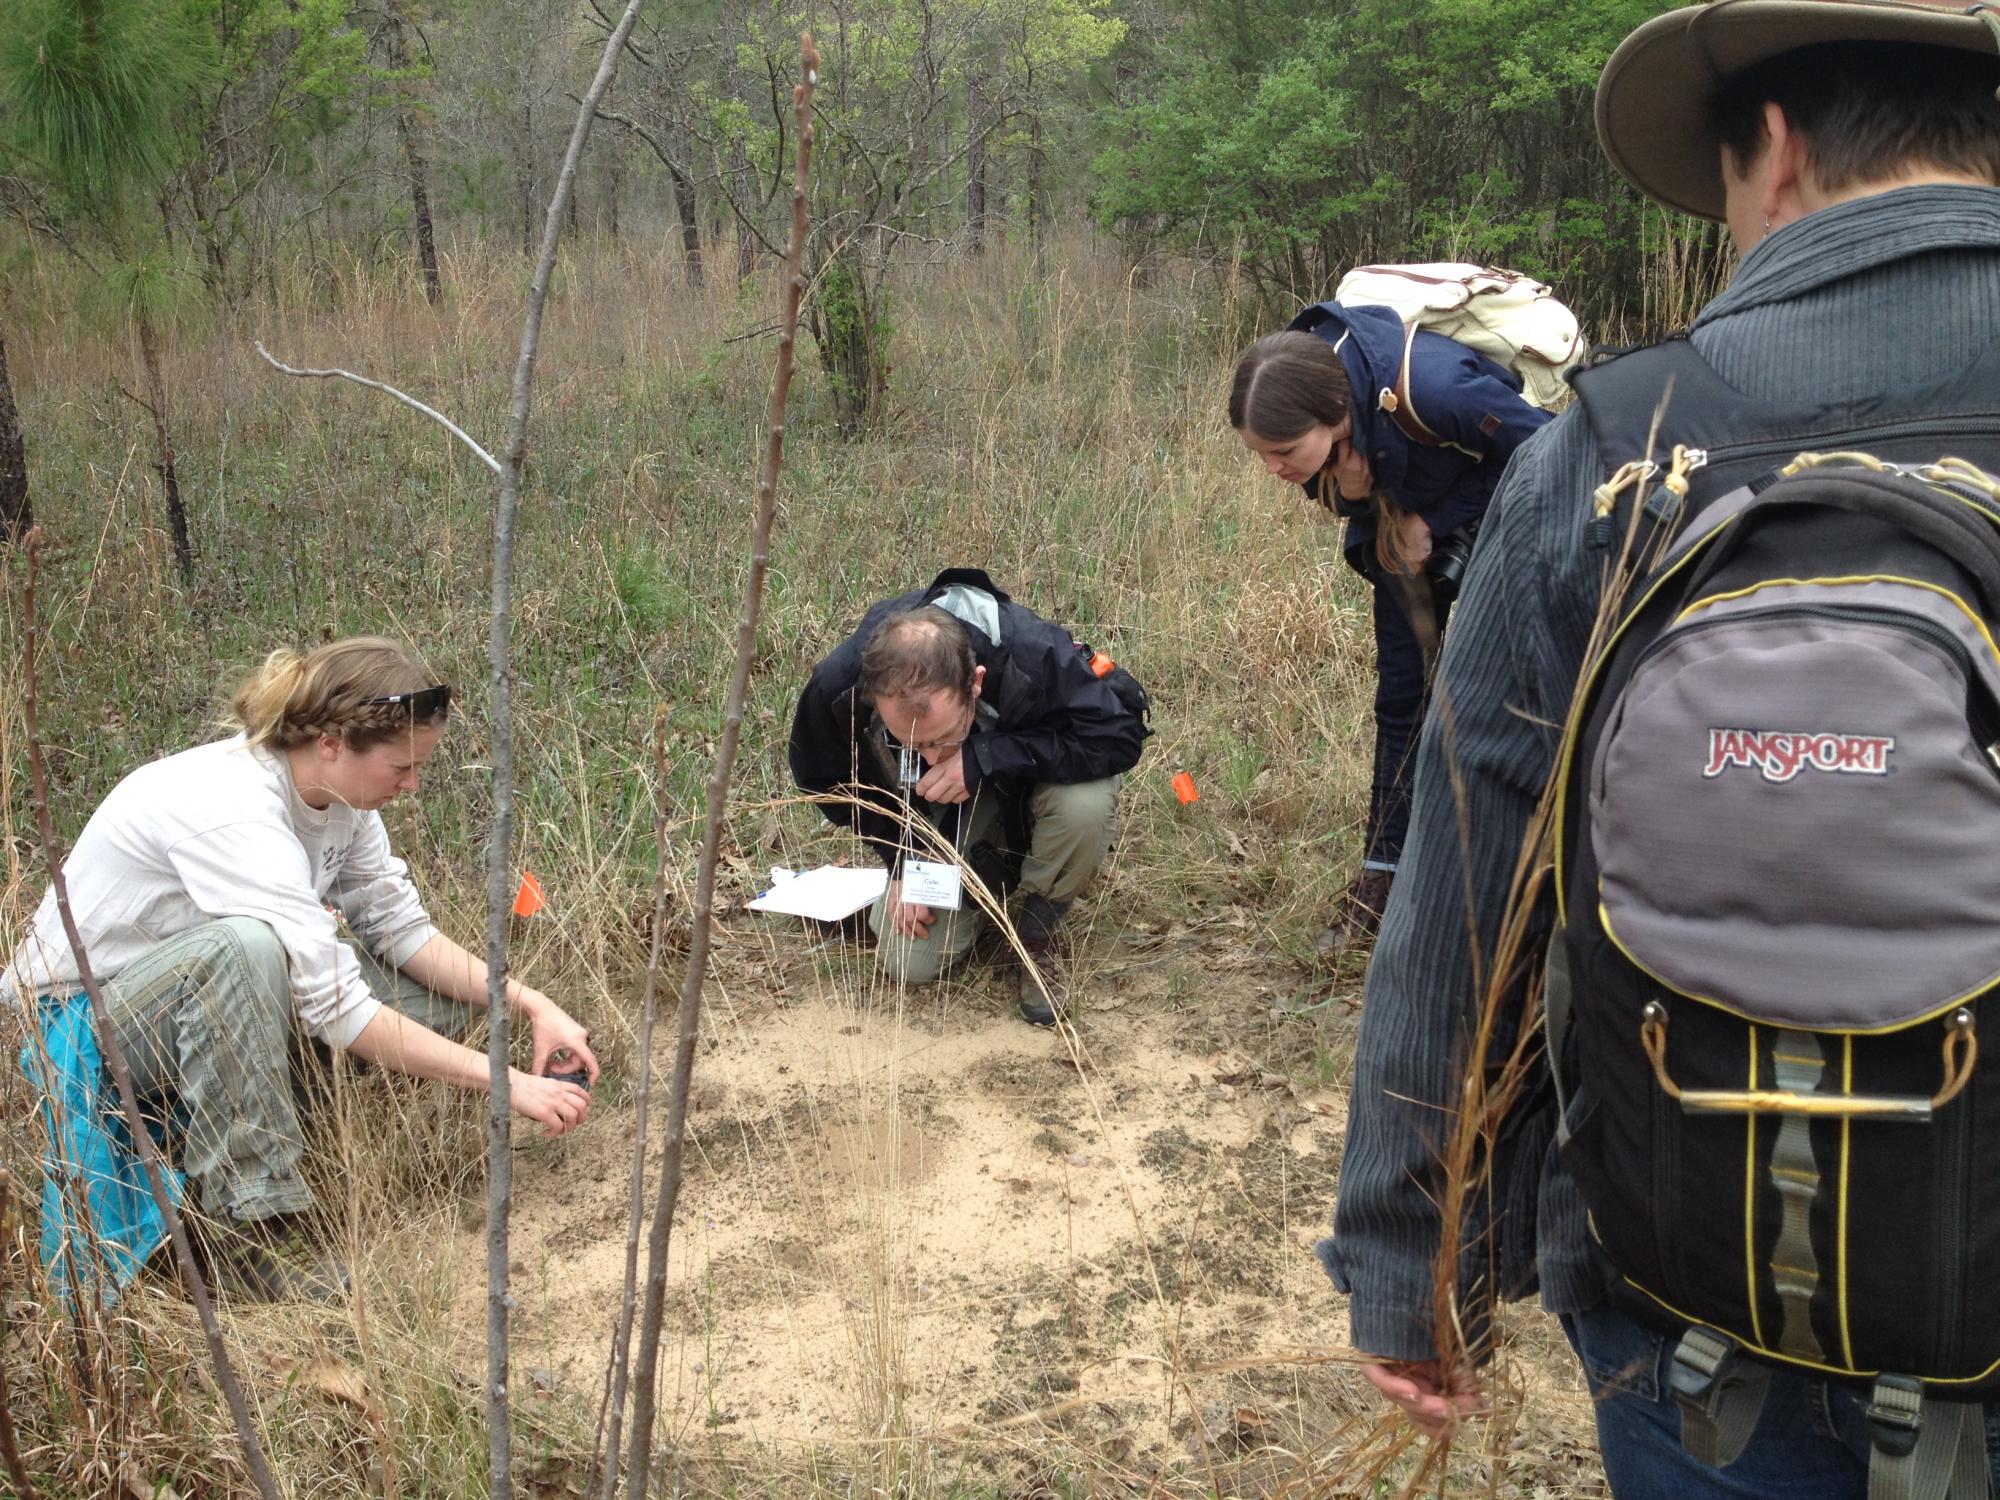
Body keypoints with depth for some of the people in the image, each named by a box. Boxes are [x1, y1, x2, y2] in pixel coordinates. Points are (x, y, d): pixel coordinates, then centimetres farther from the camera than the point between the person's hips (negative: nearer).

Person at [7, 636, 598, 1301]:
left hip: (196, 997, 8)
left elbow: (404, 929, -3)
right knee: (243, 945, -39)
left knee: (441, 997, -8)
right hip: (75, 1020, -7)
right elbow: (337, 1009, -34)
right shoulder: (233, 809, -33)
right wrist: (508, 1083, -32)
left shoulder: (334, 790, -8)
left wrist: (530, 1002, -16)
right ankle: (251, 1230, -28)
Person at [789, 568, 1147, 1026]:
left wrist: (985, 758, -43)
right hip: (933, 816, 2)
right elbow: (824, 778, -10)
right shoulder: (838, 685, -32)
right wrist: (903, 860, -16)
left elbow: (1119, 732, -36)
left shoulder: (1036, 656, -42)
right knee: (908, 963, -8)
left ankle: (1039, 932, -6)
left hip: (1028, 780, -2)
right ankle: (994, 872, 22)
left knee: (1086, 804, -37)